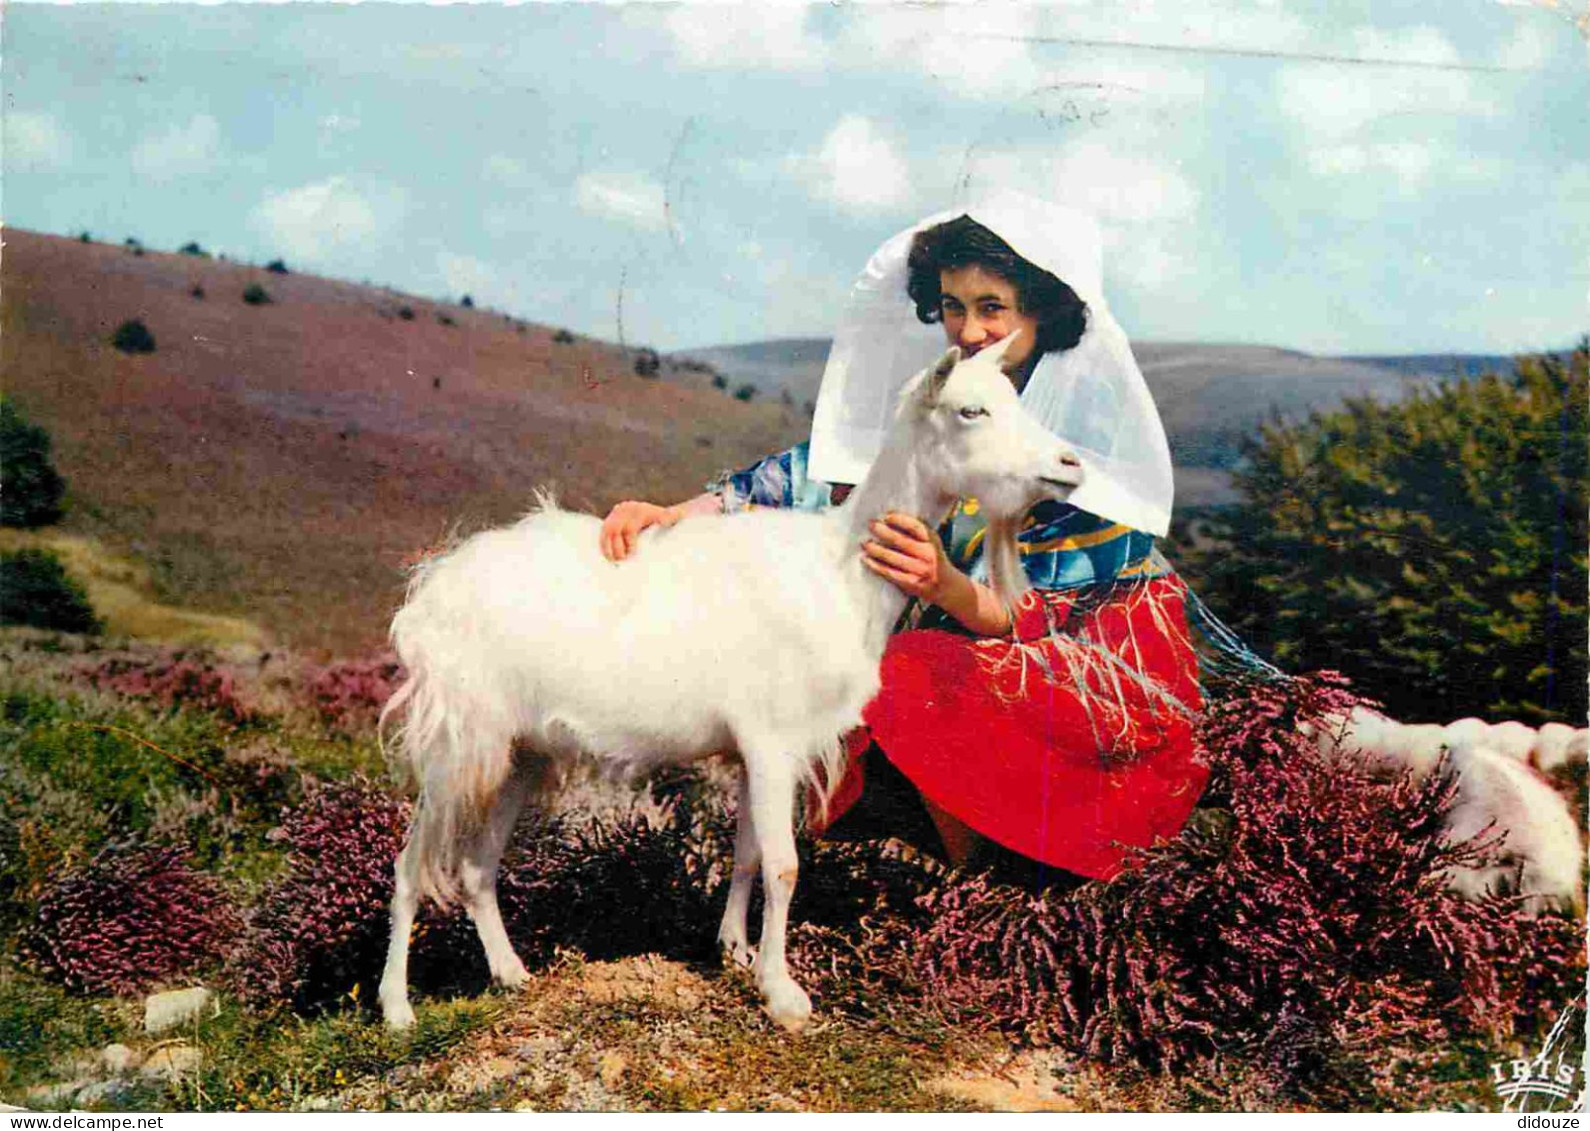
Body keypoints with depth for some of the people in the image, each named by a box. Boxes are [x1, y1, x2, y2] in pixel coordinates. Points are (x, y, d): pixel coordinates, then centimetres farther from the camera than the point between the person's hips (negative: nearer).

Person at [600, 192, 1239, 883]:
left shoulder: (1095, 416, -20)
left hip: (1114, 665, -7)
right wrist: (675, 514, -24)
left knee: (915, 678, -29)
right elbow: (830, 465, -10)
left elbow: (1048, 620, -24)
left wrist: (946, 587, -44)